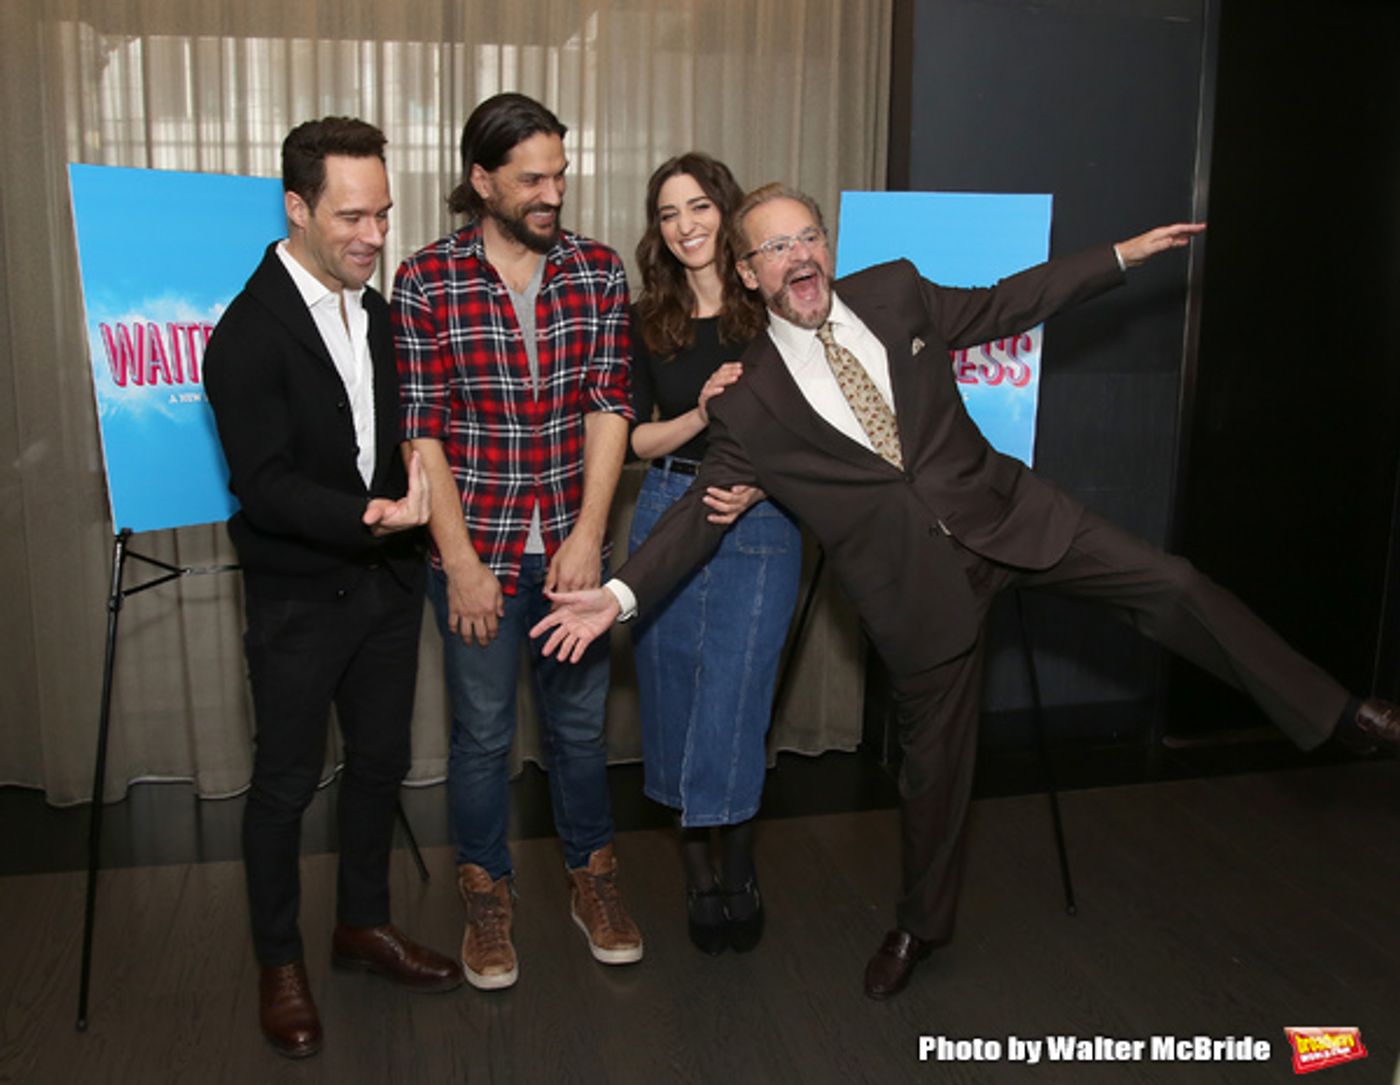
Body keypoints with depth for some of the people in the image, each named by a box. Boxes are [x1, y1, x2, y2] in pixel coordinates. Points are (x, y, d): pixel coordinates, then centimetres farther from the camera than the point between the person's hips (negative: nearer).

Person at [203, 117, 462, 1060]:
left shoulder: (379, 313, 5)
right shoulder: (249, 334, -17)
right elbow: (265, 486, -22)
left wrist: (419, 499, -2)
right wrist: (370, 517, -35)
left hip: (387, 581, 7)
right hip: (300, 597, -6)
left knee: (380, 762, 17)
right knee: (286, 782, 8)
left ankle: (365, 923, 37)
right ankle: (279, 963, 27)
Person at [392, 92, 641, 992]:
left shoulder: (599, 271, 1)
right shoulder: (426, 283, -7)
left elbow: (609, 407, -2)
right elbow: (421, 433, -8)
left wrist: (588, 535, -9)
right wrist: (461, 561, -11)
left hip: (573, 544, 2)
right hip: (476, 548, -2)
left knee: (581, 721, 16)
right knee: (483, 732, 12)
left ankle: (593, 876, 36)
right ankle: (487, 895, 32)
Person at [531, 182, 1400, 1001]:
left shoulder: (895, 293, 0)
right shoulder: (751, 401, -7)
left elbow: (1003, 305, 12)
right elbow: (702, 510, -4)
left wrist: (1125, 253, 14)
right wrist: (618, 595, -14)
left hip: (1004, 512, 3)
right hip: (916, 582, -2)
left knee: (1171, 585, -2)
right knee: (935, 751, 9)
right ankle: (921, 923, 32)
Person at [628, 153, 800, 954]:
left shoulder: (776, 313, -2)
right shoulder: (647, 323, 7)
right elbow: (635, 439, 5)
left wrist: (757, 488, -17)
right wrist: (700, 414, -13)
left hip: (760, 524, -3)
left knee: (733, 704, -5)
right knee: (674, 699, 7)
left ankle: (739, 873, 15)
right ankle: (698, 868, 24)